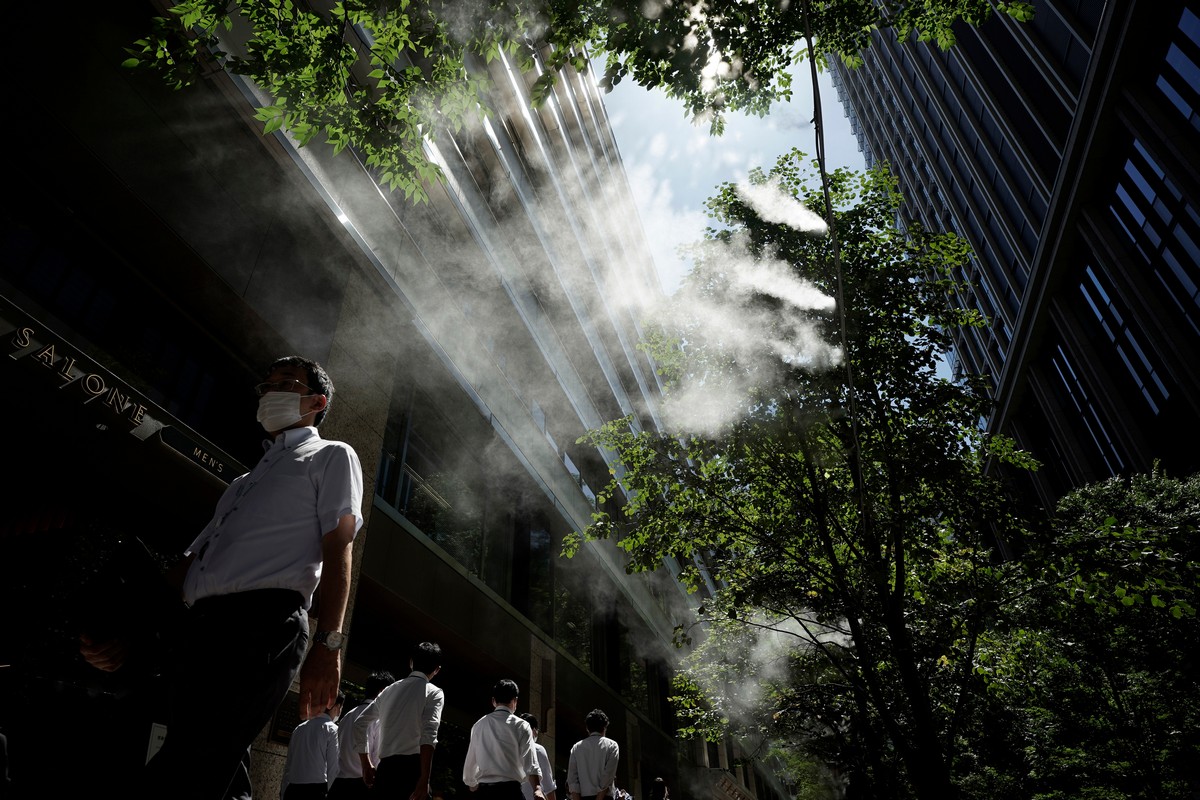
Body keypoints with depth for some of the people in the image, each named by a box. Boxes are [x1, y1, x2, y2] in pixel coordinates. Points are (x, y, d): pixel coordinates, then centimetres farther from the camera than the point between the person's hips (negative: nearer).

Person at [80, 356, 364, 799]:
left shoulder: (331, 455, 10)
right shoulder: (245, 482, 32)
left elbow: (338, 549, -4)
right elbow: (189, 566, 27)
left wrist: (328, 644, -14)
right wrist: (131, 636, 15)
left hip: (261, 624, -8)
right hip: (197, 630, 8)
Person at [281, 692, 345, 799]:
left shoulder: (299, 728, 15)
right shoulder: (332, 730, -3)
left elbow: (288, 766, 16)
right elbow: (333, 768, -8)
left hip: (292, 790, 6)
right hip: (316, 790, -6)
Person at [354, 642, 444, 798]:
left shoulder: (389, 690, 20)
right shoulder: (433, 693, 2)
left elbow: (359, 724, 22)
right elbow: (428, 734, -13)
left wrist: (366, 765, 26)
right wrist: (424, 779, -18)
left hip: (384, 770, 6)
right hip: (411, 769, -5)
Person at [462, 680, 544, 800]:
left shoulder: (479, 725, 11)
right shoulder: (520, 726, 0)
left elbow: (470, 762, 19)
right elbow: (530, 763, -13)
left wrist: (472, 783, 37)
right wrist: (537, 789, -22)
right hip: (510, 790, -4)